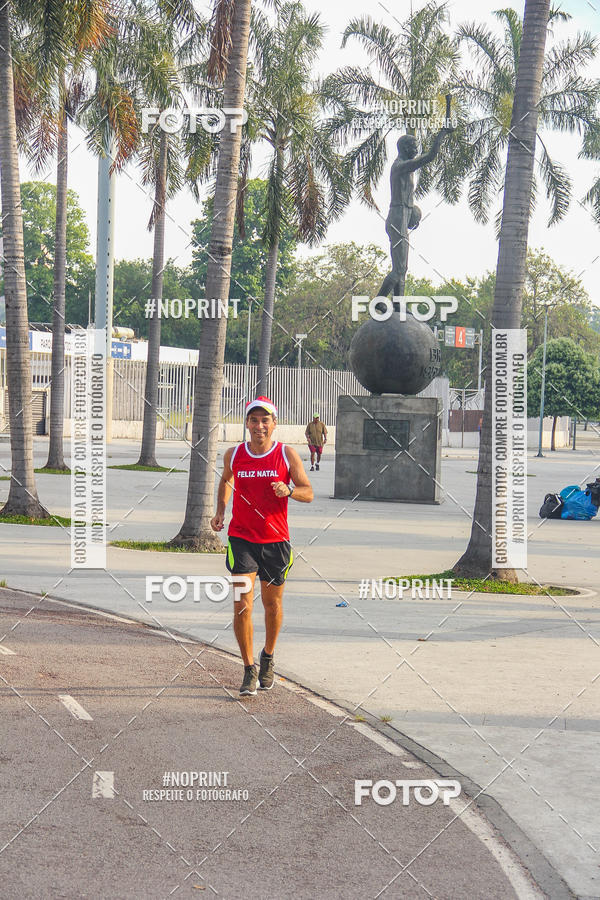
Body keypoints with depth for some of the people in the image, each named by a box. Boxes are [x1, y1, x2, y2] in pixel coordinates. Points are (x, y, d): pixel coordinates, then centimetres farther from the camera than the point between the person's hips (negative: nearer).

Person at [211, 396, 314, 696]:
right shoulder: (233, 454, 0)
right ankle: (249, 671, 0)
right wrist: (220, 511, 9)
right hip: (241, 539, 0)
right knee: (242, 606, -10)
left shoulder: (287, 454, -4)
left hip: (276, 541, 0)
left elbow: (308, 492, -2)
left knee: (272, 605, 13)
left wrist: (288, 491, -22)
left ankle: (268, 656, 38)